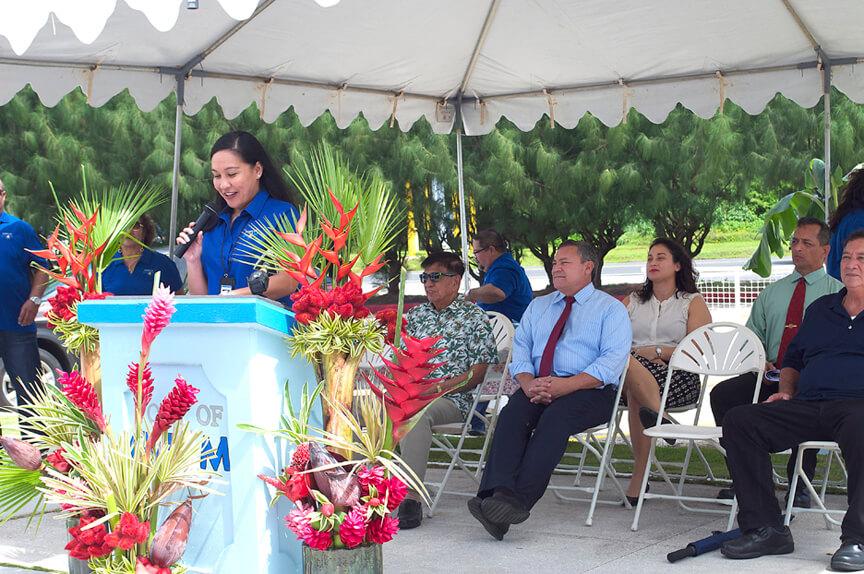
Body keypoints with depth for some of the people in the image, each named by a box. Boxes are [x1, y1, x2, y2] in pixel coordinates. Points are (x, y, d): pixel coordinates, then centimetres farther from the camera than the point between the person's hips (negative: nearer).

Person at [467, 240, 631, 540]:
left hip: (589, 392, -4)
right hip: (536, 388, 4)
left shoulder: (611, 309, 8)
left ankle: (519, 501, -43)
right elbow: (520, 349, 14)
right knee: (512, 413, -27)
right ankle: (498, 494, -43)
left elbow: (611, 362, -7)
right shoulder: (537, 307, 26)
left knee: (555, 417, -34)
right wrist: (528, 383, -9)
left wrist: (562, 386, -20)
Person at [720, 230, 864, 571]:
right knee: (738, 420, -17)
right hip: (805, 406, 6)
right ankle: (765, 528, -19)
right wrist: (786, 390, 14)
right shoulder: (820, 309, 28)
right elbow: (792, 360, 35)